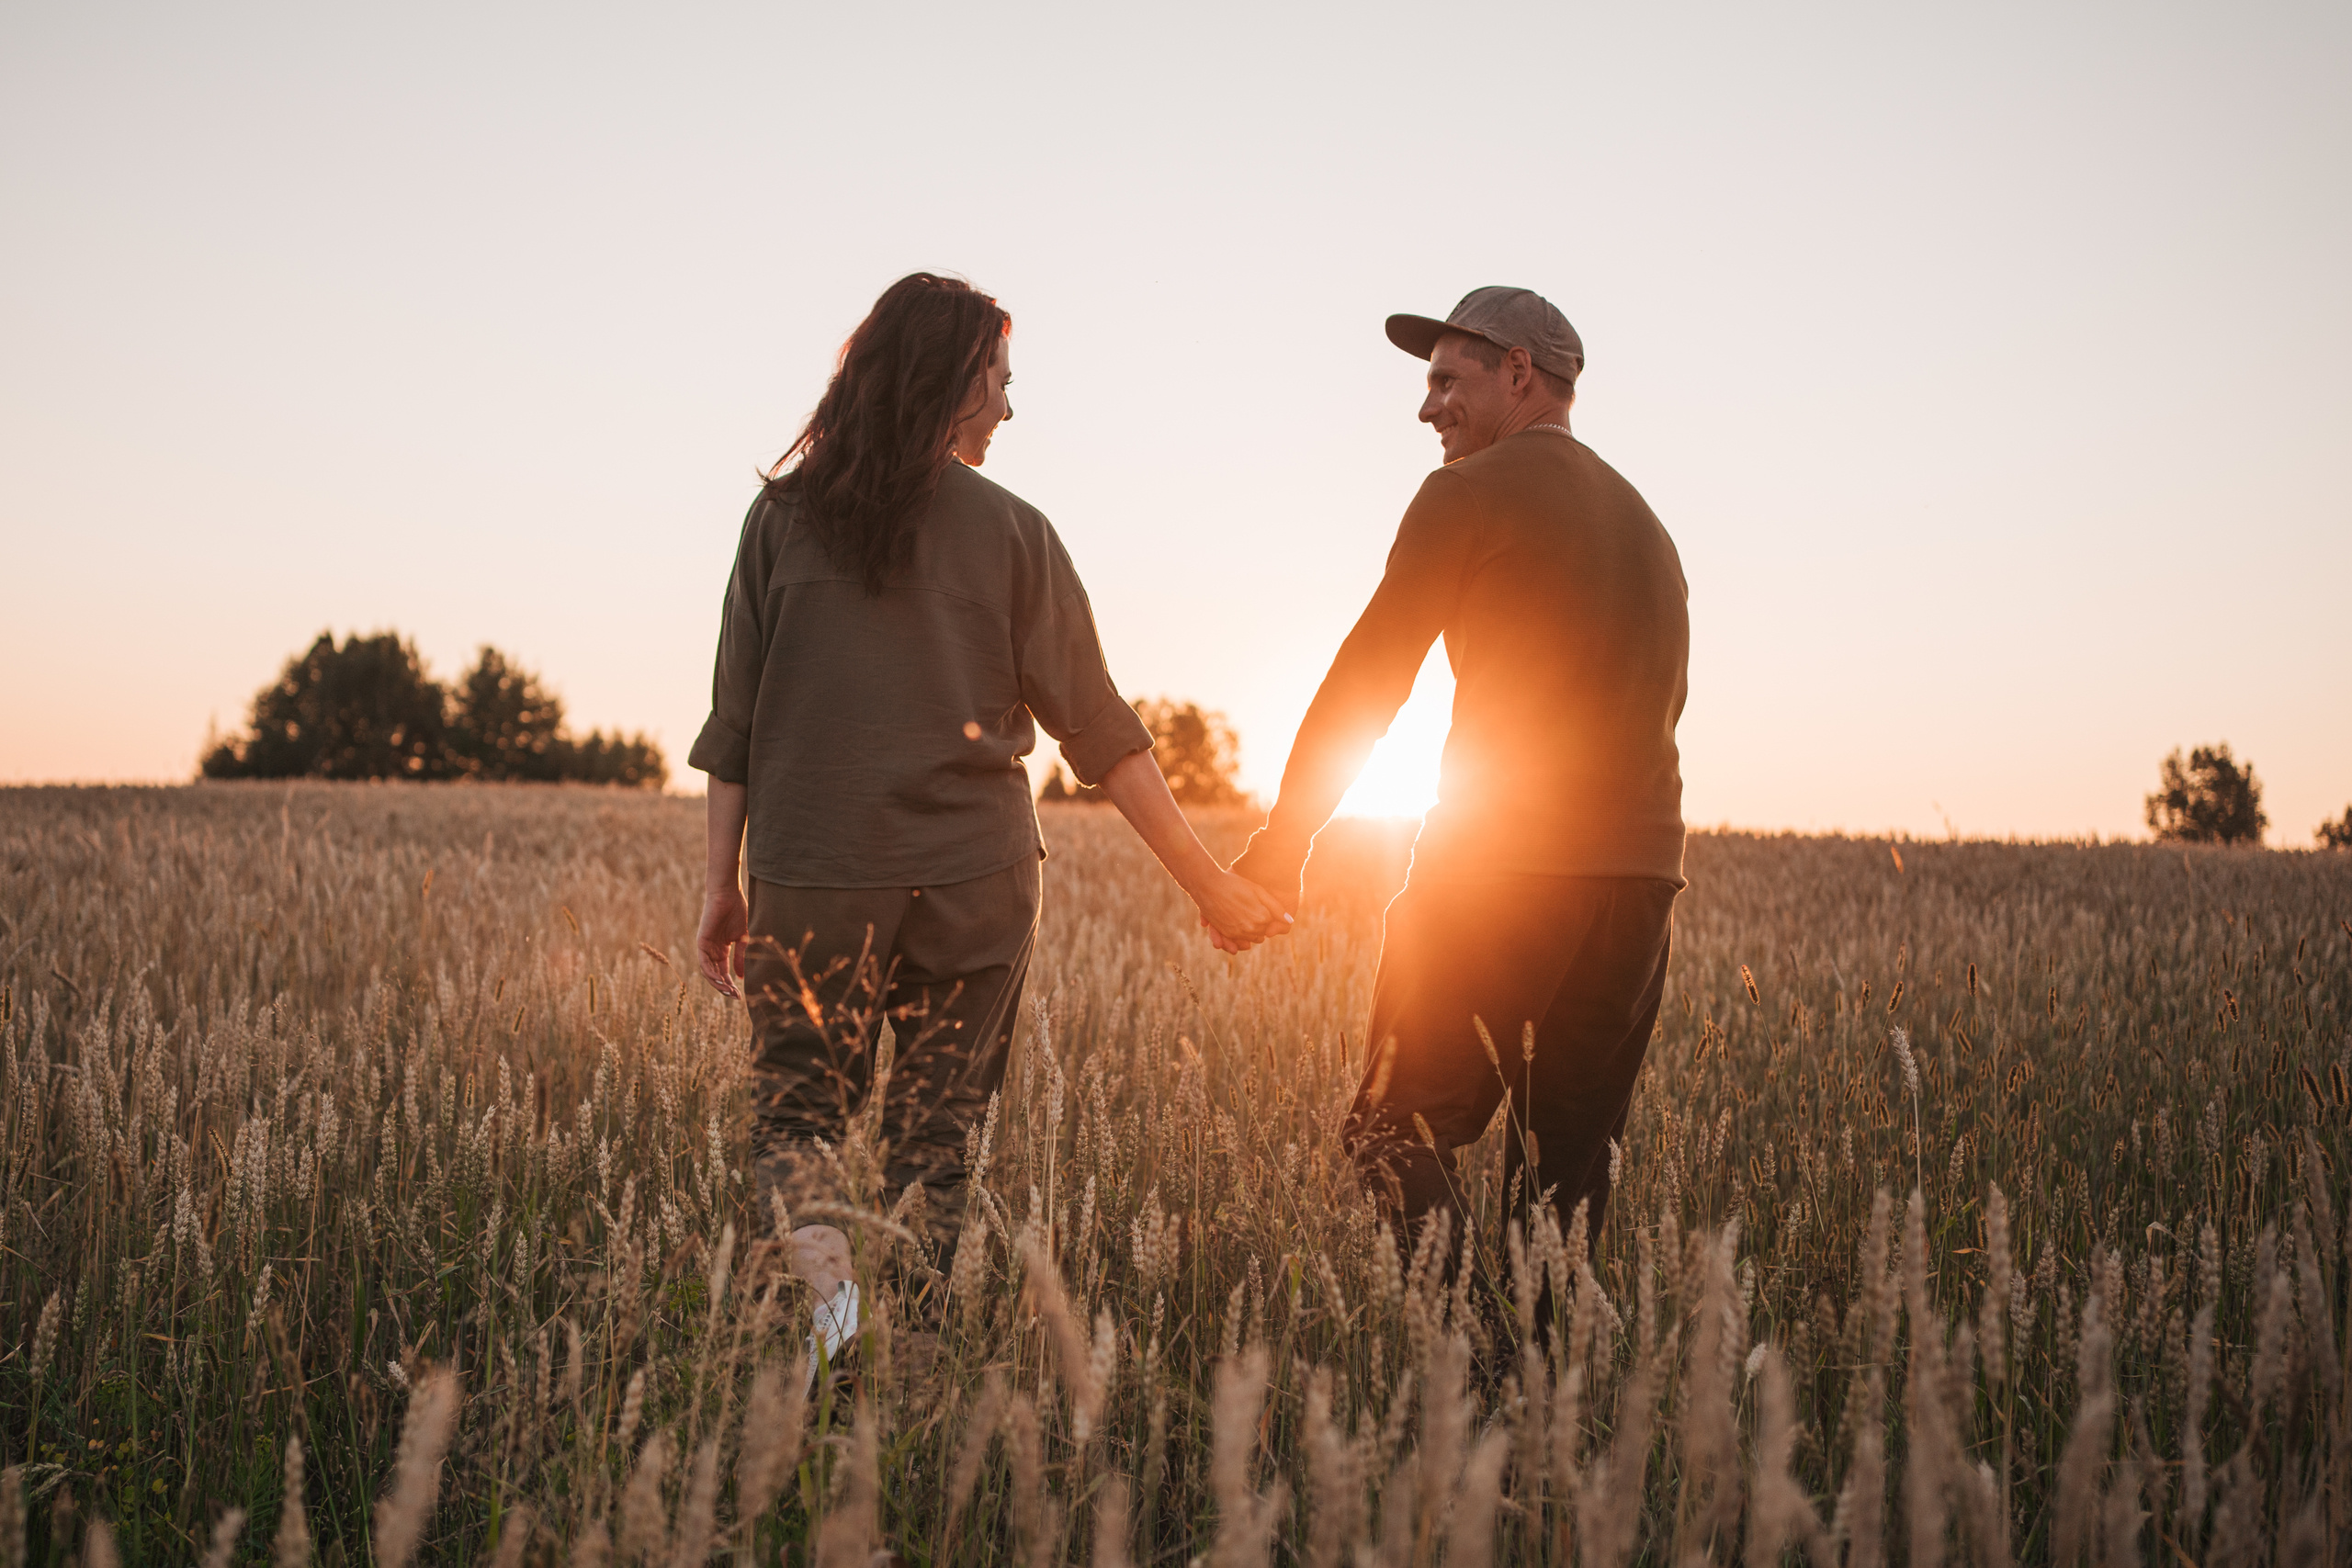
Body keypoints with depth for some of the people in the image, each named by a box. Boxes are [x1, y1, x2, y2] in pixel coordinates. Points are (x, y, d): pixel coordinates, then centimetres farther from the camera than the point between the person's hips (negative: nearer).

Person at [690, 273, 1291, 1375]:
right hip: (970, 881, 0)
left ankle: (824, 1274, -14)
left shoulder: (783, 517, 2)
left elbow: (734, 722, 1)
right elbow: (1099, 730, -2)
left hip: (812, 878, 1)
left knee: (793, 1108, 12)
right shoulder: (1010, 533, 0)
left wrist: (721, 883, 9)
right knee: (935, 1139, 11)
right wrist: (1208, 884, 3)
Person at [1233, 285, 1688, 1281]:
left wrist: (1282, 841, 2)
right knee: (1566, 1173, 10)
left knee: (1399, 1132, -1)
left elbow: (1366, 678, -3)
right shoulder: (1644, 523, 24)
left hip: (1501, 865, -7)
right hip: (1642, 874, 7)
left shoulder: (1470, 493, -1)